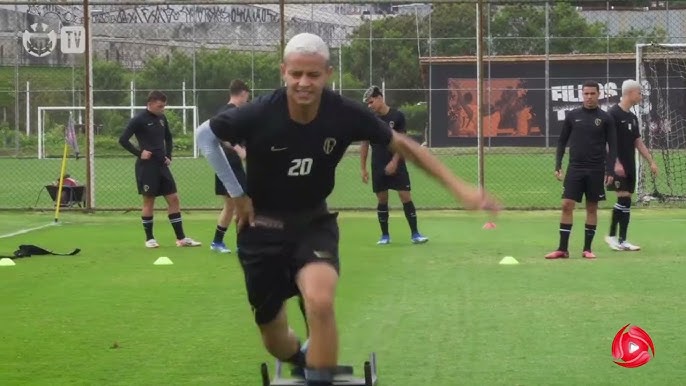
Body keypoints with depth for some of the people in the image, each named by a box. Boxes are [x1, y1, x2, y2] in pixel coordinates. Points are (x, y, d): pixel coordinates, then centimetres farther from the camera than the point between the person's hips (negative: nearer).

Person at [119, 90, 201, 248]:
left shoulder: (162, 118, 9)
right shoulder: (139, 120, -10)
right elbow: (123, 139, -12)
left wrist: (168, 156, 13)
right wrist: (139, 153, -15)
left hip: (161, 165, 6)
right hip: (146, 166, -6)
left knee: (173, 198, 3)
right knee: (149, 201, 0)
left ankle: (181, 238, 5)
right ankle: (149, 238, 10)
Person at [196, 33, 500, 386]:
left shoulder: (345, 114, -18)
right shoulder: (259, 115, -24)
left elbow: (401, 144, -4)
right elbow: (205, 135, -5)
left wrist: (459, 187, -9)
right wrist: (236, 193, -6)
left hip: (313, 222, 1)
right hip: (262, 227, 0)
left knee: (320, 301, -32)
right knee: (274, 338, 6)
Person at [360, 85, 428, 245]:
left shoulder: (397, 116, -4)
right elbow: (365, 145, 8)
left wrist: (394, 162, -14)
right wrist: (363, 168, 5)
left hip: (396, 165, -3)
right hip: (378, 167, 3)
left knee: (406, 197, -7)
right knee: (382, 200, 5)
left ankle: (415, 233, -5)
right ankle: (385, 235, 13)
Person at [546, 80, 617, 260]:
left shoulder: (605, 118, 1)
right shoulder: (572, 116, 4)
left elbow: (612, 146, 1)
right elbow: (562, 141, 10)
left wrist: (609, 171, -8)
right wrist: (558, 165, 2)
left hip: (596, 170, -1)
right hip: (575, 168, 1)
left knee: (592, 208, 4)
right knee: (567, 206, -7)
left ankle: (587, 248, 12)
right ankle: (562, 249, -3)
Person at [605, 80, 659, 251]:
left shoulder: (632, 117, 15)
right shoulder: (613, 114, -10)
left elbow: (638, 142, 19)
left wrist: (651, 162, 13)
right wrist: (615, 163, -23)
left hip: (629, 167, 8)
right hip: (618, 166, -8)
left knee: (626, 202, 6)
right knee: (623, 198, -14)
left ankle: (622, 240, 8)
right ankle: (612, 235, -5)